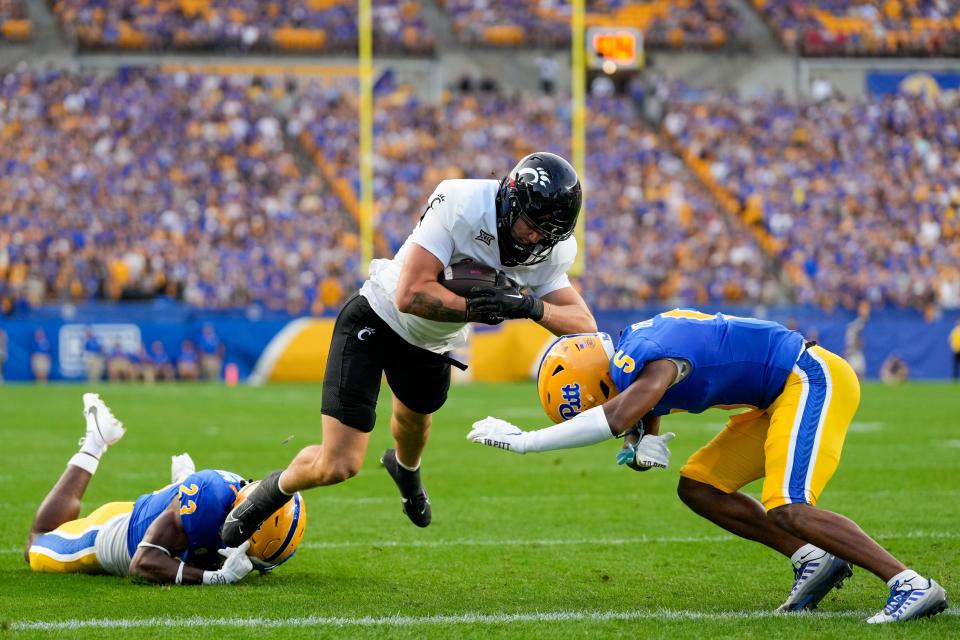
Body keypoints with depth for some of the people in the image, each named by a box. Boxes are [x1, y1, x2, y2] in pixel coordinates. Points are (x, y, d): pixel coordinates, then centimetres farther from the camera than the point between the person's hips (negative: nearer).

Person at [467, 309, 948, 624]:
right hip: (782, 395, 10)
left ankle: (912, 585, -22)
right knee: (698, 487, 9)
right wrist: (640, 449, -11)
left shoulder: (654, 362, -26)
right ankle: (811, 560, 9)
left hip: (813, 382, -10)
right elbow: (641, 427, 15)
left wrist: (523, 441, -35)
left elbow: (616, 420, -42)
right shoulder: (632, 352, 4)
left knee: (786, 510, -23)